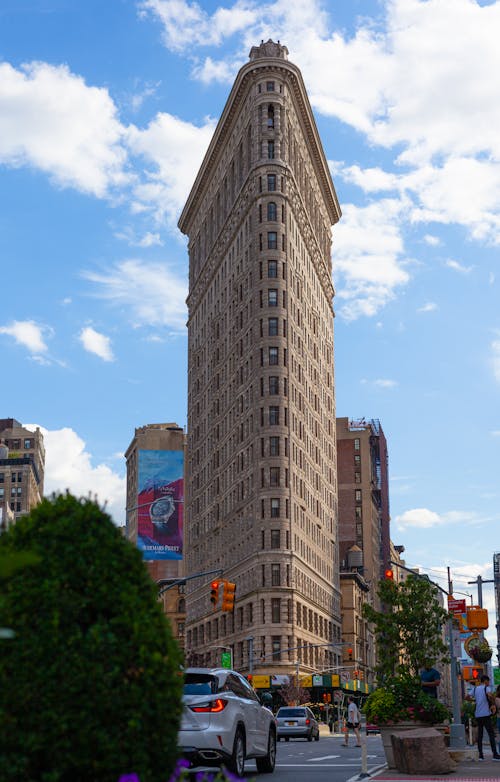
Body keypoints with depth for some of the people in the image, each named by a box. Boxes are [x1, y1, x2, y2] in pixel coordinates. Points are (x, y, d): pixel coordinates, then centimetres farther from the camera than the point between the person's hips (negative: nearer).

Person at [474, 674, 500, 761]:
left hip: (477, 715, 6)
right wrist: (492, 701, -6)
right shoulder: (486, 688, -4)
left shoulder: (475, 689, 13)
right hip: (486, 714, -6)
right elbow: (490, 695, -25)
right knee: (491, 734, -4)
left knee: (479, 734, 9)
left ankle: (480, 755, 6)